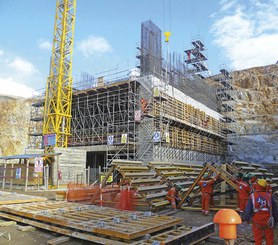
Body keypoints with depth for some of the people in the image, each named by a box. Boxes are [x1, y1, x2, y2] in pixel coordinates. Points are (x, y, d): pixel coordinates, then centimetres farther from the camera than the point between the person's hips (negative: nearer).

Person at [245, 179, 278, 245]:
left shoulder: (252, 196, -8)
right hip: (268, 221, 1)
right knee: (269, 238, 16)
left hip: (257, 220, -1)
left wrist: (247, 218, 5)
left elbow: (248, 209, -6)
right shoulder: (269, 196, -5)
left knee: (258, 238, 10)